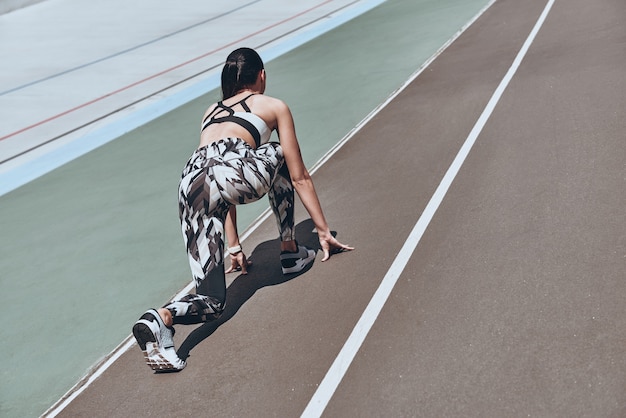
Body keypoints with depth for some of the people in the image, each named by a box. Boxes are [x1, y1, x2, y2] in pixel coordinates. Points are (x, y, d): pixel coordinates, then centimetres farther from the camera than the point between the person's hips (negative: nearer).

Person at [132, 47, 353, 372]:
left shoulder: (212, 111, 38)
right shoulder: (274, 106, 26)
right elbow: (300, 178, 28)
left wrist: (234, 246, 45)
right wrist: (324, 231, 37)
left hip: (191, 184, 4)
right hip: (236, 171, -4)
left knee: (212, 301, 9)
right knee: (277, 156, 32)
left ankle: (159, 319, -22)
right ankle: (290, 253, 33)